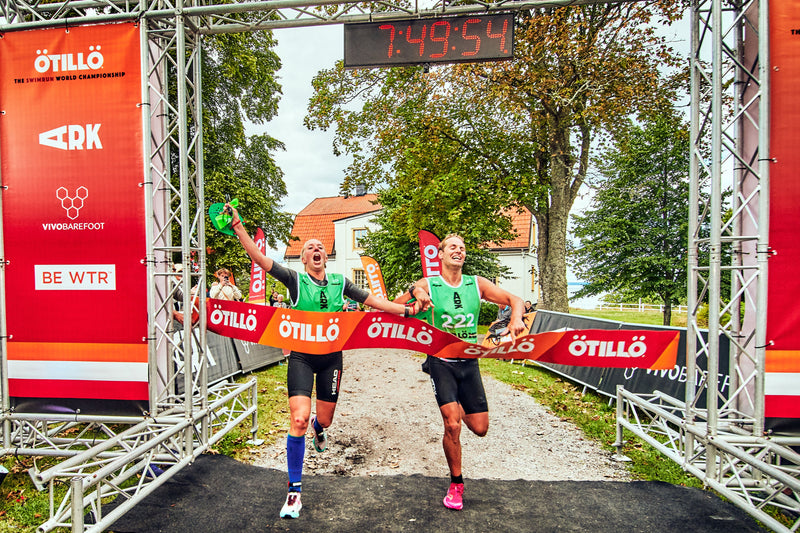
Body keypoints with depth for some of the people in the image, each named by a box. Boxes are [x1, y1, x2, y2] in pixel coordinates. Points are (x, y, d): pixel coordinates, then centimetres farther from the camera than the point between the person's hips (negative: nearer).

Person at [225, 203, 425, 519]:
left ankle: (318, 429, 55)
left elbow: (373, 301, 5)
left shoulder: (339, 282, 3)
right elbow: (258, 257, -13)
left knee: (324, 420, 13)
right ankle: (294, 491, 6)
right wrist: (237, 225, -19)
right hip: (301, 355, -2)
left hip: (331, 356, 3)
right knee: (299, 419, -14)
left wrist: (407, 310, -1)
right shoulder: (295, 279, -5)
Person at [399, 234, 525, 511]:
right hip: (440, 361, -3)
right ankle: (456, 484, 15)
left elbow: (514, 299, -1)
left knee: (480, 428, 6)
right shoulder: (428, 285, -4)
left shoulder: (476, 283, 2)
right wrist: (413, 290, -30)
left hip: (469, 362, 3)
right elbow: (394, 306, -10)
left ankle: (459, 407, 41)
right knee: (452, 426, -11)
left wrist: (515, 318, -23)